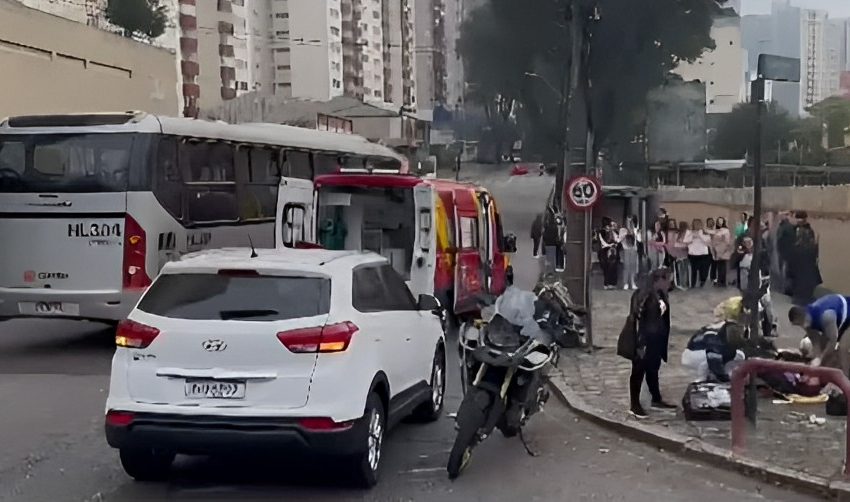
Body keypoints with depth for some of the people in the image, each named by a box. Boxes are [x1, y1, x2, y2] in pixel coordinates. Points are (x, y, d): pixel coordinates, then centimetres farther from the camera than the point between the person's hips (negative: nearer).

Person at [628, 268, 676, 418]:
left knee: (653, 369, 21)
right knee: (639, 371, 1)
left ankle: (656, 399, 34)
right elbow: (640, 320, -22)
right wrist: (640, 344, -22)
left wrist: (665, 341, 15)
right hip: (646, 340, -9)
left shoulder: (660, 295, 7)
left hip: (657, 340, 9)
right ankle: (634, 405, 8)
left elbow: (664, 319, 13)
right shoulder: (645, 296, -20)